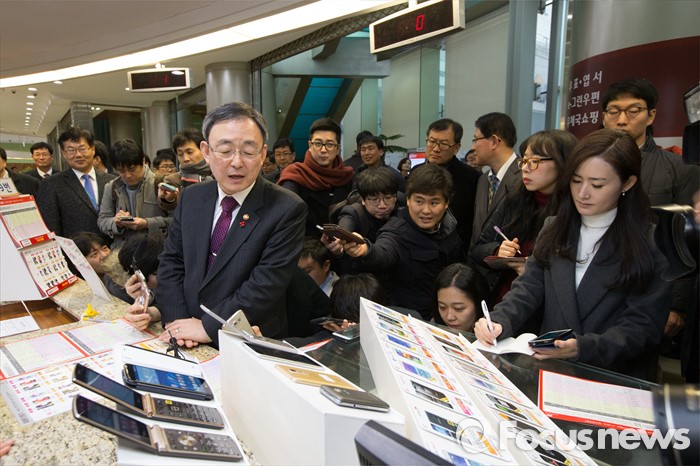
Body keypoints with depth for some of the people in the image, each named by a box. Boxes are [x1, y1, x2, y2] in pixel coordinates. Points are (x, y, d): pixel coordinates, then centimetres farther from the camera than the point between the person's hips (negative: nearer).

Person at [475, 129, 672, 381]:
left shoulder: (653, 245, -5)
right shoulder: (555, 230, 8)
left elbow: (643, 326, -8)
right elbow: (528, 289, 4)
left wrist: (583, 348, -24)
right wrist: (498, 322, -16)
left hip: (617, 377, -2)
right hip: (550, 369, 3)